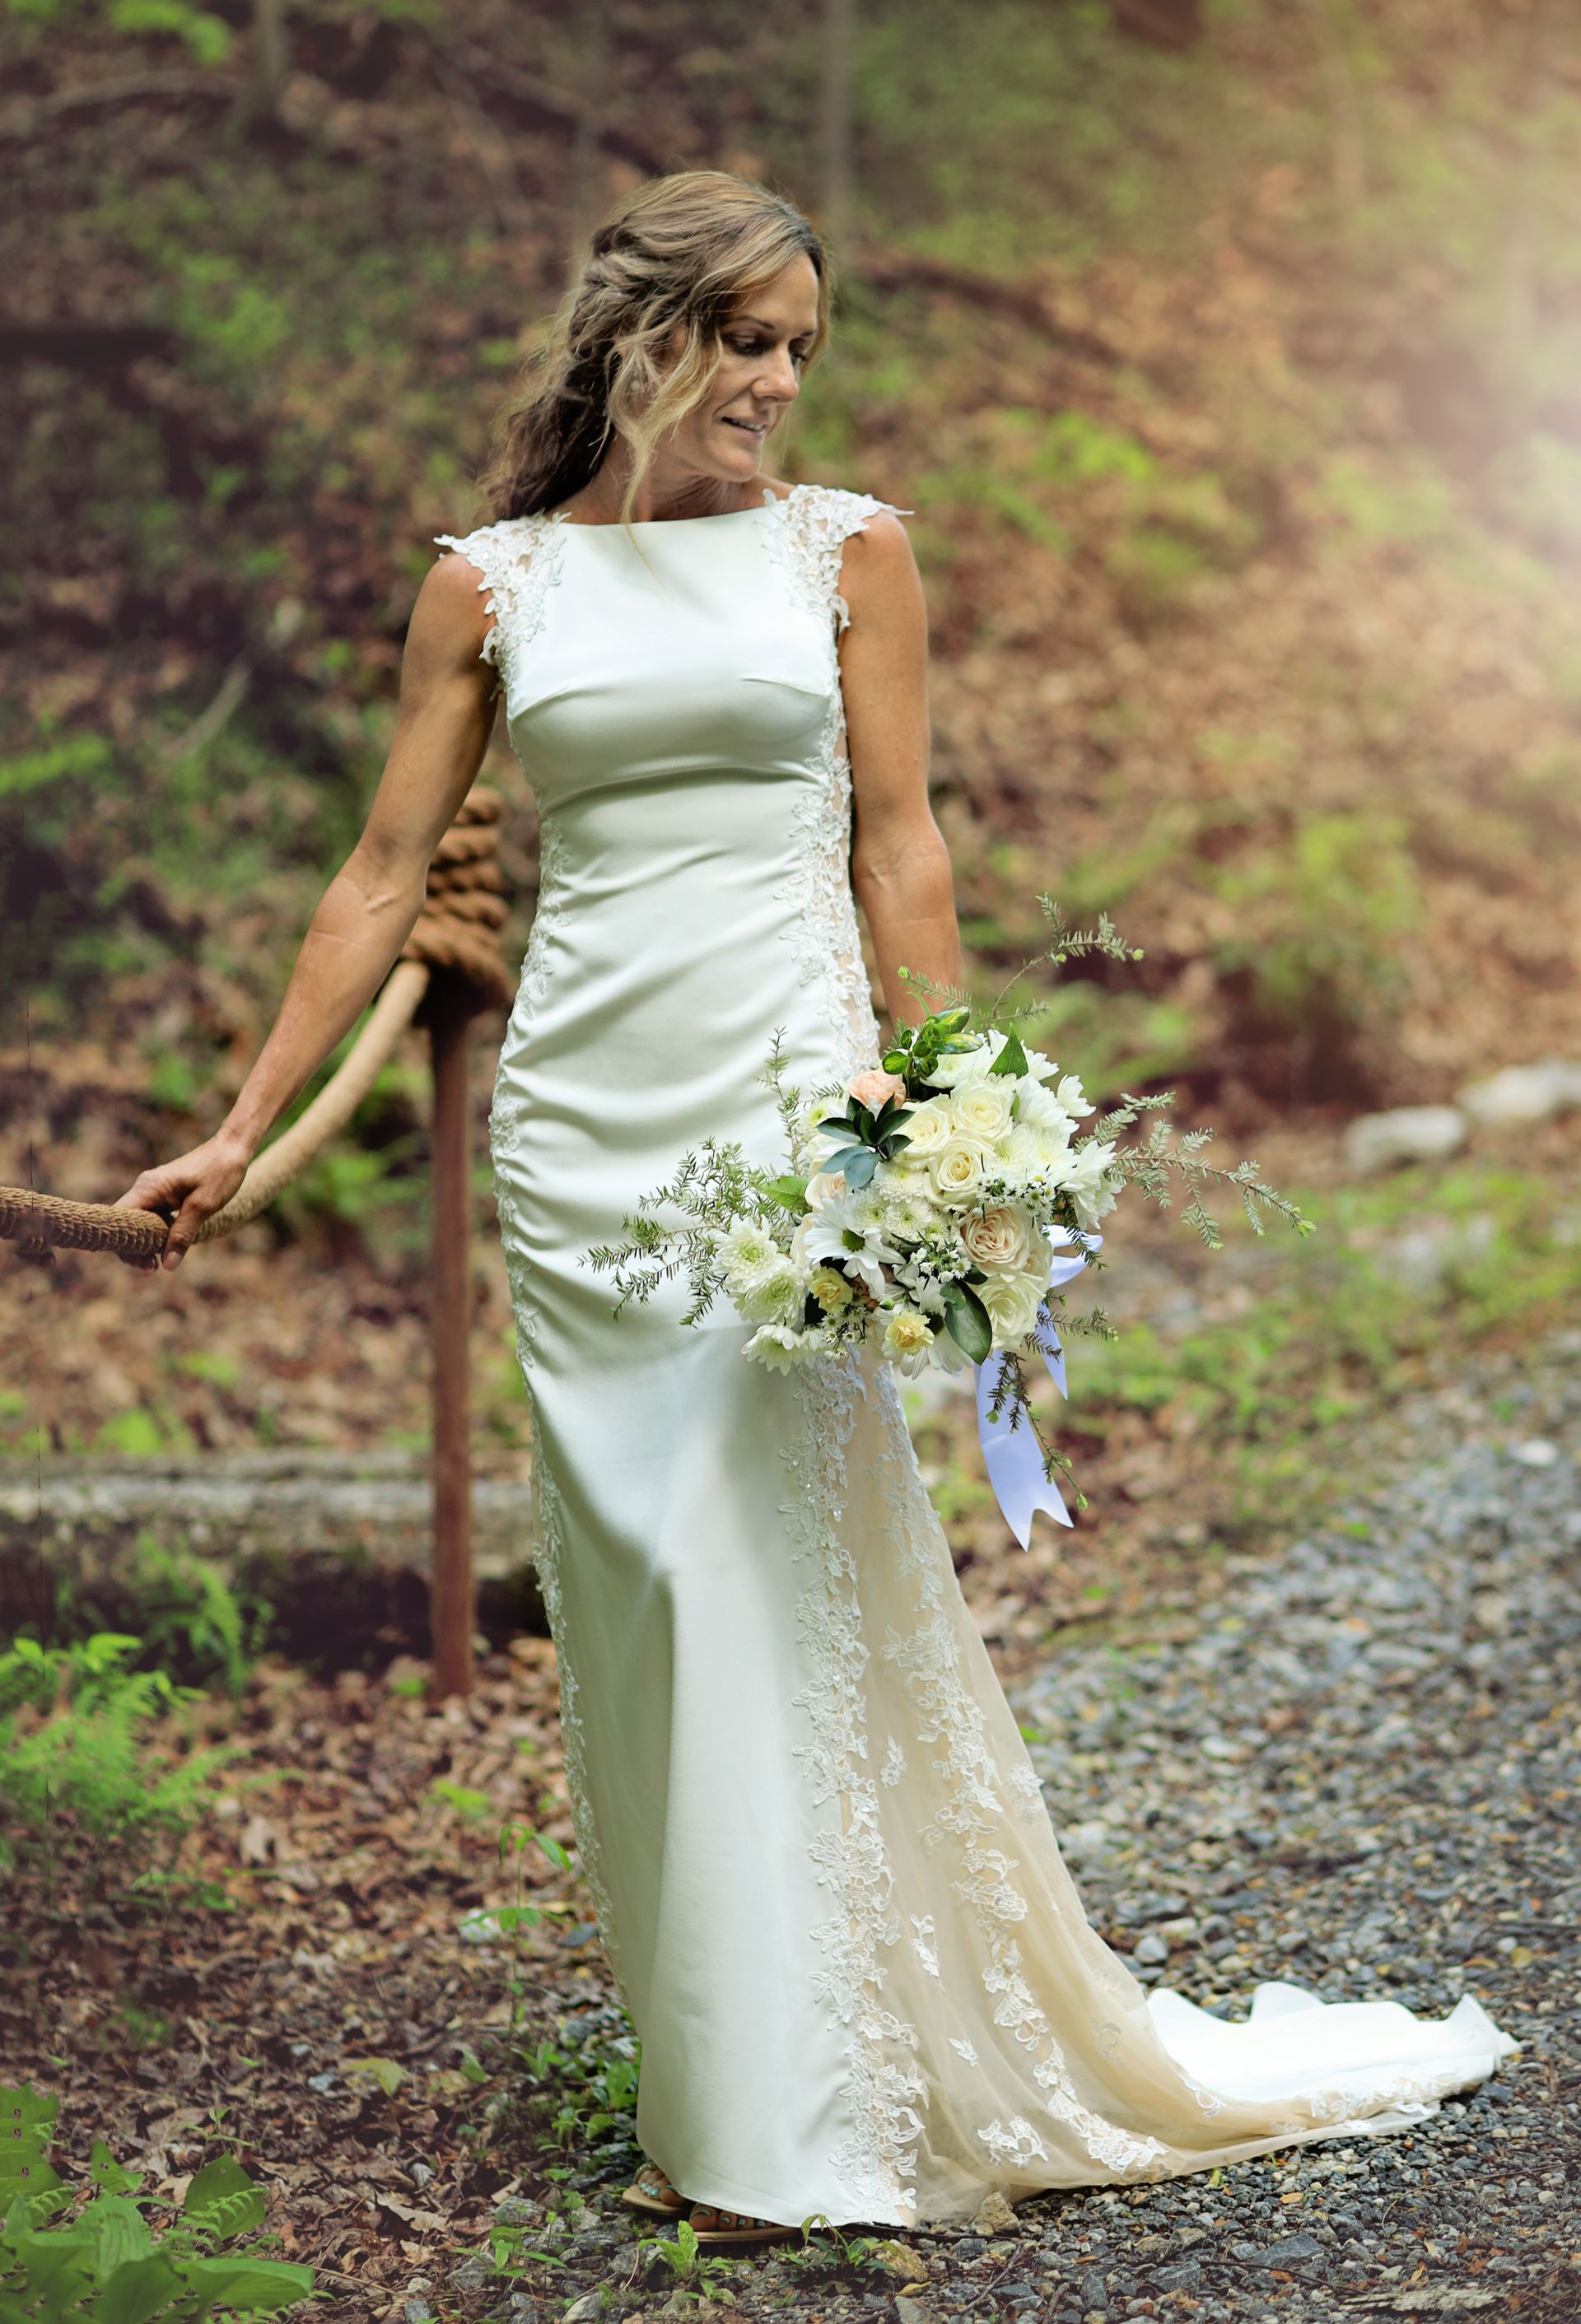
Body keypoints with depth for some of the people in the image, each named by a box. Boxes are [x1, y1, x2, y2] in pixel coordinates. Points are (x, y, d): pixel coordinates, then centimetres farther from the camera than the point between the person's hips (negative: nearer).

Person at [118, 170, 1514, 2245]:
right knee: (634, 1587, 5)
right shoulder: (493, 586, 7)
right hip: (580, 1122, 2)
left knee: (791, 1576, -6)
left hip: (792, 1101, -2)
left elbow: (899, 848, 5)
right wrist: (242, 1127, 5)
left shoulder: (846, 551, 6)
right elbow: (387, 872, 9)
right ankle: (717, 2084, 15)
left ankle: (804, 2116, 3)